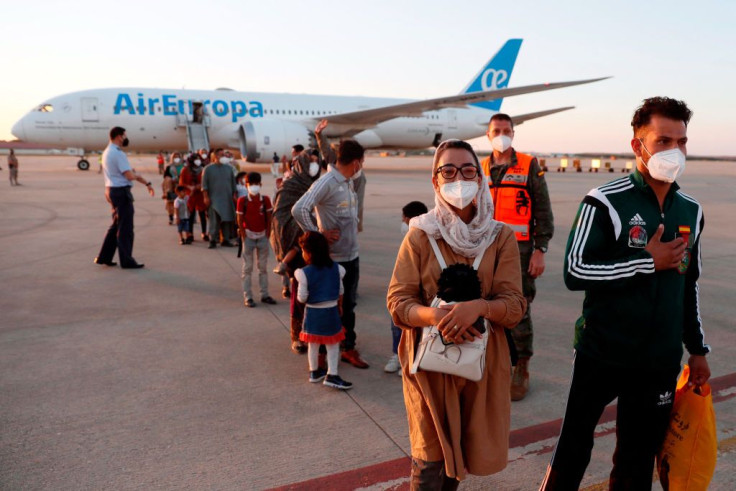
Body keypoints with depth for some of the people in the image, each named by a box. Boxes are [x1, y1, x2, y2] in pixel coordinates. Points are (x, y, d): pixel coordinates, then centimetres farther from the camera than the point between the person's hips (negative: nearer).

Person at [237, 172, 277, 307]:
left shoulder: (265, 199, -2)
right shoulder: (242, 201, -8)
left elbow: (269, 218, 2)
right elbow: (240, 220, -6)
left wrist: (267, 235, -4)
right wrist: (244, 237, -10)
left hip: (262, 236, 3)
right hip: (248, 236, -2)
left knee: (263, 267, 10)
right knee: (247, 267, 3)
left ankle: (264, 295, 18)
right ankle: (247, 297, 7)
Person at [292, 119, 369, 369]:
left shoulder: (350, 180, 7)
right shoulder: (325, 183, -18)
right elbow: (299, 210, -25)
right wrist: (317, 234, -17)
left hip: (352, 255, 8)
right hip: (331, 258, -7)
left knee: (348, 305, 17)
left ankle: (348, 348, 30)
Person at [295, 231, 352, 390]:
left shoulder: (305, 273, -17)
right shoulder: (336, 268, -5)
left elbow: (302, 298, -13)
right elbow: (340, 291, 6)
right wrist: (340, 306, 21)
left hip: (312, 312, -1)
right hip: (331, 311, 1)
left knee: (313, 343, 16)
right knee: (333, 344, 11)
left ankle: (314, 372, 30)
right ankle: (331, 375, 7)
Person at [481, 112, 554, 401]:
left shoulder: (530, 166, 2)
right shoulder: (481, 169, 12)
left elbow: (543, 211, 0)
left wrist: (540, 250, -8)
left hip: (519, 249, -3)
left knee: (519, 312, -1)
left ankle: (521, 370, 13)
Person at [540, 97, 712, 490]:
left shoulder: (691, 211, 7)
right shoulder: (606, 202, -12)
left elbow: (688, 286, 16)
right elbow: (575, 272, -18)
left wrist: (698, 349, 17)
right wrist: (648, 262, -18)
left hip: (660, 362, 5)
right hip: (601, 355, -5)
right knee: (574, 448, 8)